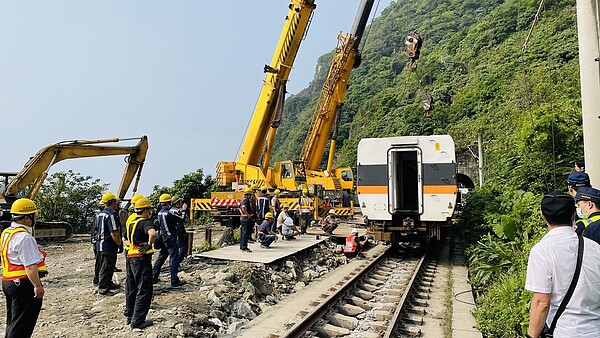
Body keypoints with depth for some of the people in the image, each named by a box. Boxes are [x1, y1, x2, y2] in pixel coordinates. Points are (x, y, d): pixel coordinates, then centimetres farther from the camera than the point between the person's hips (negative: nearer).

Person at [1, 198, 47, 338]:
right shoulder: (24, 237, -21)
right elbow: (30, 266, -26)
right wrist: (38, 286, -24)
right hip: (24, 284, -10)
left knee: (13, 324, 21)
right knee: (21, 327, -1)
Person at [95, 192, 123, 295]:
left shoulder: (100, 214, 12)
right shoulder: (111, 215, -20)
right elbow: (114, 233, -25)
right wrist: (120, 244, -15)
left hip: (100, 245, 10)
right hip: (109, 246, -10)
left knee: (104, 266, 20)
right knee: (107, 268, -2)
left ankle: (108, 283, 33)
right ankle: (103, 288, 3)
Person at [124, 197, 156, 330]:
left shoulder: (130, 223, 13)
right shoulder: (145, 222, -15)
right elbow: (152, 233, -36)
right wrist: (149, 245, -21)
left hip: (130, 258, 9)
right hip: (141, 259, -9)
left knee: (131, 289, 18)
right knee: (144, 290, -1)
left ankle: (129, 315, 28)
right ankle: (138, 320, 1)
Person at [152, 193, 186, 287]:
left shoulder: (160, 213, 10)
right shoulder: (167, 213, -20)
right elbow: (179, 220, -18)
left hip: (164, 238, 10)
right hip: (170, 238, -10)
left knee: (161, 257, 18)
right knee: (174, 259, -5)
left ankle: (153, 277, 24)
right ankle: (174, 281, -2)